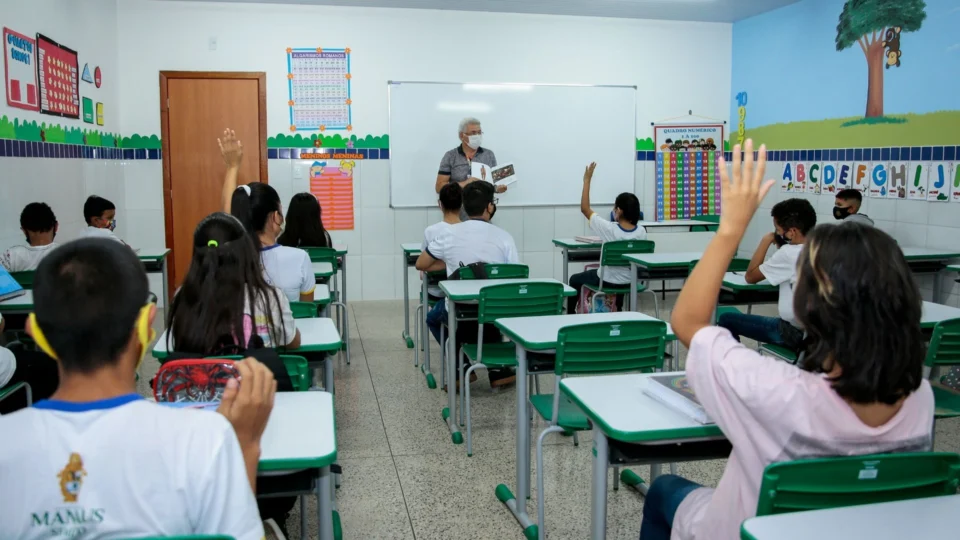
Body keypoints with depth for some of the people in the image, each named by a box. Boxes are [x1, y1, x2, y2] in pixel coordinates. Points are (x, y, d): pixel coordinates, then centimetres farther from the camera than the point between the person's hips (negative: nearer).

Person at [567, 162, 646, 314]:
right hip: (629, 281, 4)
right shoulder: (641, 232, -13)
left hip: (607, 281, -4)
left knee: (575, 279, 24)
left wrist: (587, 180, -13)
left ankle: (570, 315, 37)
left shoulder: (609, 229, -26)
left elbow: (584, 208, -16)